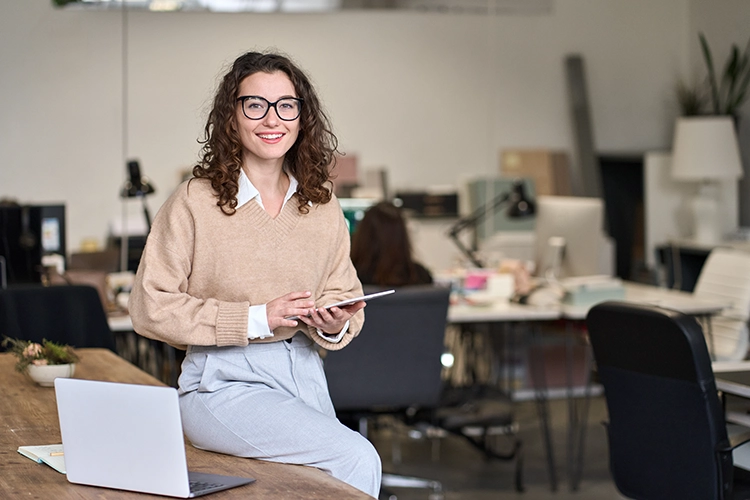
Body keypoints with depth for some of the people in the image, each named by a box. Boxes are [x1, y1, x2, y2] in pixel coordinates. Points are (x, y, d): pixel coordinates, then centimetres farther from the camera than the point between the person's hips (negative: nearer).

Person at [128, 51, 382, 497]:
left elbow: (345, 297, 12)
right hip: (224, 383, -5)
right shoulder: (196, 201, -10)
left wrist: (334, 326, -12)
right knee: (357, 459, -19)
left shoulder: (322, 205, 5)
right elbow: (151, 307, -12)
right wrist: (256, 318, -17)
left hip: (303, 372, 6)